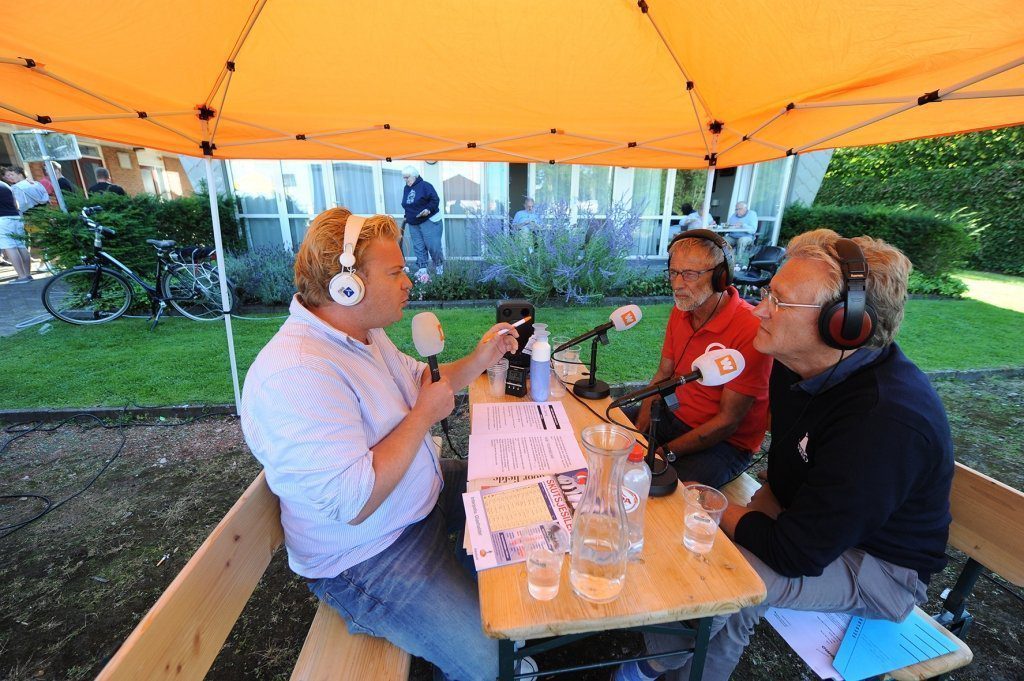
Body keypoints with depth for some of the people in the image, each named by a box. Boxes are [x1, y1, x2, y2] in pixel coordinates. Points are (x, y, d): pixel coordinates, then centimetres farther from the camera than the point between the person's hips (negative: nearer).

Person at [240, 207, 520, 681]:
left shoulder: (364, 334, 0)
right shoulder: (297, 374, -32)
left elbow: (419, 384, 11)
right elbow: (353, 504, -33)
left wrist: (478, 359, -3)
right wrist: (424, 415, -25)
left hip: (426, 491, 9)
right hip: (369, 557, -9)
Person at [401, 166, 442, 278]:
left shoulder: (424, 185, -9)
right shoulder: (405, 189, 13)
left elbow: (435, 200, -13)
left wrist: (429, 209, -26)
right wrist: (407, 217, 16)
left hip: (429, 221, -7)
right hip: (413, 224, 7)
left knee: (432, 245, -9)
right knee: (418, 247, 5)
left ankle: (439, 265, 12)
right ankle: (422, 269, 9)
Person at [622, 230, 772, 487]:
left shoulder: (750, 330, -25)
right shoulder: (681, 311, -1)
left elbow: (728, 421, -21)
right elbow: (663, 375, 5)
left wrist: (666, 452, -22)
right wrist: (639, 431, -8)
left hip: (726, 442, -7)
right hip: (675, 416, 7)